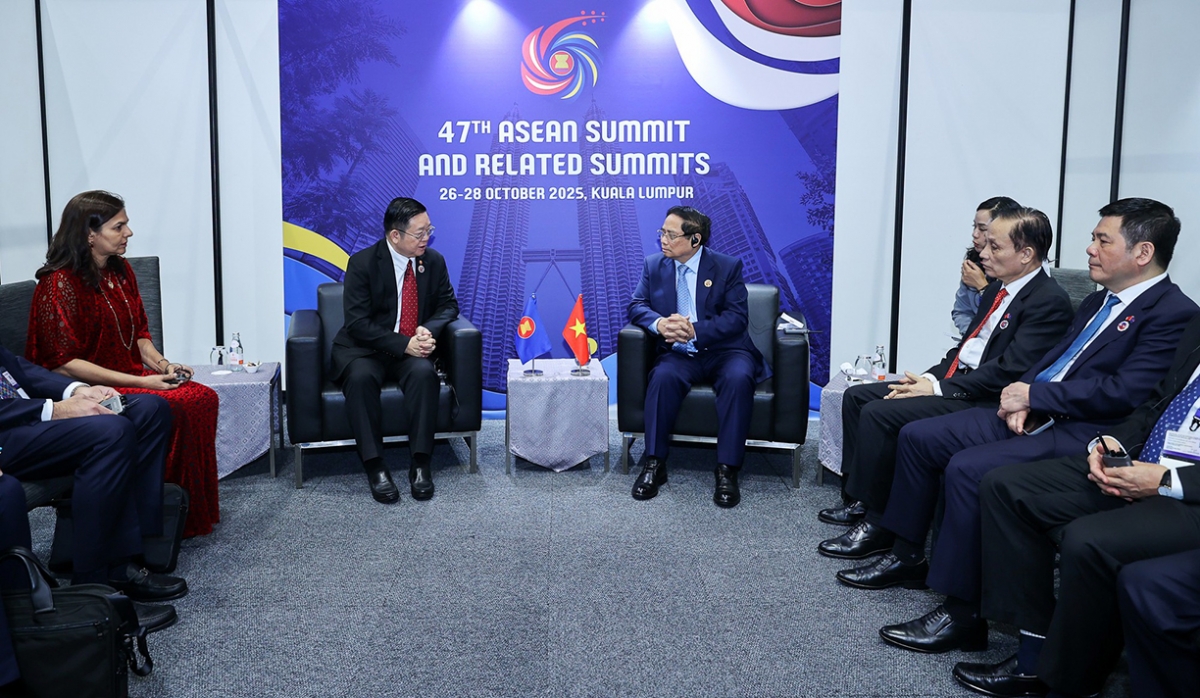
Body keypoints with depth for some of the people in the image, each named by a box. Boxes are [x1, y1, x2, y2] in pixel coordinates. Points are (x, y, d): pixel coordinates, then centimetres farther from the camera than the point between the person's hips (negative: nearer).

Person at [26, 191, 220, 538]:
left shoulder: (120, 271, 10)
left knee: (202, 397, -17)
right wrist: (140, 381, -21)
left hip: (131, 376, 8)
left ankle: (198, 507, -11)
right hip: (88, 390, -8)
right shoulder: (59, 284, -14)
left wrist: (161, 364, -3)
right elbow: (63, 363, -18)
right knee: (172, 410, -29)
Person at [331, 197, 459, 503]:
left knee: (424, 372, -32)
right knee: (361, 377, -35)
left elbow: (448, 305, 9)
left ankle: (420, 463, -26)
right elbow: (357, 322, -15)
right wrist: (404, 344, -26)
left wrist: (429, 330, -15)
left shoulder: (434, 260, 2)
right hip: (364, 350, -2)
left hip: (412, 350, 3)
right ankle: (375, 467, -29)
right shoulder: (362, 263, -10)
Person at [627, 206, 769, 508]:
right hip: (679, 354, 2)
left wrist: (696, 330, -23)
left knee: (738, 378, -33)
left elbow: (737, 317, -8)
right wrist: (659, 323, -20)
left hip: (723, 351, -1)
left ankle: (727, 470, -28)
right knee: (663, 376, -31)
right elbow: (637, 306, 4)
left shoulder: (728, 266, -1)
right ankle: (654, 464, -22)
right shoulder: (654, 265, 9)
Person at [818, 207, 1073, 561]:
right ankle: (860, 498, 12)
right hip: (953, 379, 10)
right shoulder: (998, 289, 14)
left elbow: (1008, 371, -22)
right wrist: (930, 377, 2)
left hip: (984, 399, -10)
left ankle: (877, 525, -11)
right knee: (857, 396, 5)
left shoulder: (1050, 301, -16)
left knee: (879, 413, -23)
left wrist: (938, 388, -19)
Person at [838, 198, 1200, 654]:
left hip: (1080, 433, -9)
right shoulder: (1097, 303, 20)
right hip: (1032, 415, 10)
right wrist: (1021, 398, -3)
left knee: (968, 469, -29)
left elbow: (1123, 393, -19)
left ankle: (962, 613, -19)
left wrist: (1033, 394, -13)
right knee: (918, 436, 2)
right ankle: (907, 556, 15)